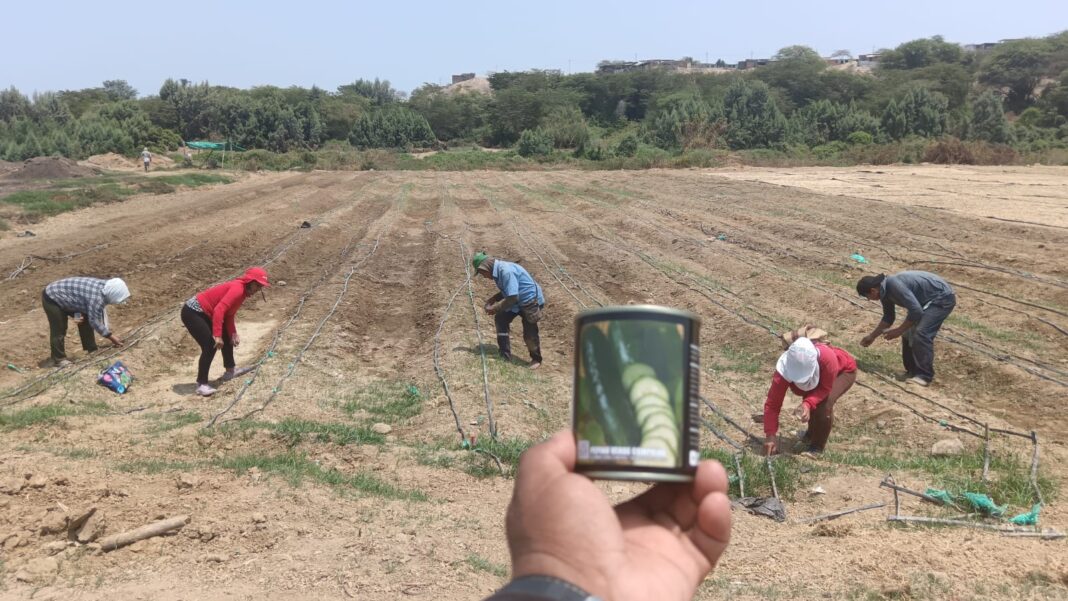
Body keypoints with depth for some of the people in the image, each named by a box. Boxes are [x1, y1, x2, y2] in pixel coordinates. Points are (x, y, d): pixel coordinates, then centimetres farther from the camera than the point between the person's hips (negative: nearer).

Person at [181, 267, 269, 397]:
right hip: (192, 312, -11)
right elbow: (219, 310, -32)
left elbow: (229, 314, 10)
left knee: (227, 337, 20)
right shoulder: (238, 289, -23)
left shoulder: (243, 291, 8)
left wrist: (233, 334, -3)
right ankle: (201, 384, -12)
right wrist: (217, 335, -34)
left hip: (204, 313, 11)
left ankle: (230, 370, 34)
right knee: (211, 346, -18)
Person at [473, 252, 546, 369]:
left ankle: (536, 360, 24)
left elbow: (512, 298, -32)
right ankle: (505, 357, 7)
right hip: (517, 301, 10)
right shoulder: (498, 271, 2)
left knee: (529, 334, -3)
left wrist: (495, 309, -22)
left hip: (530, 301, -10)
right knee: (500, 319, 2)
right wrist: (492, 299, 1)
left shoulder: (506, 272, -29)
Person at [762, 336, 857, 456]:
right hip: (819, 374, 4)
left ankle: (817, 447, -5)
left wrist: (808, 404, -48)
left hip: (844, 371, -4)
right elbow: (772, 403, -32)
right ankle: (813, 432, 21)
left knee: (824, 404, -24)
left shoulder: (827, 358, -46)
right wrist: (770, 435, -39)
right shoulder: (784, 370, -36)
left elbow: (825, 388, -31)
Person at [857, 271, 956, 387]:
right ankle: (913, 371, 16)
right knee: (908, 333, 7)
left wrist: (898, 331, -22)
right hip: (928, 300, 10)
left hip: (942, 298, -10)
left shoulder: (894, 285, -31)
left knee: (921, 333, -20)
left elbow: (916, 311, -32)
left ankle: (924, 376, -14)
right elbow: (888, 318, 16)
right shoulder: (885, 291, 0)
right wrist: (872, 336, 19)